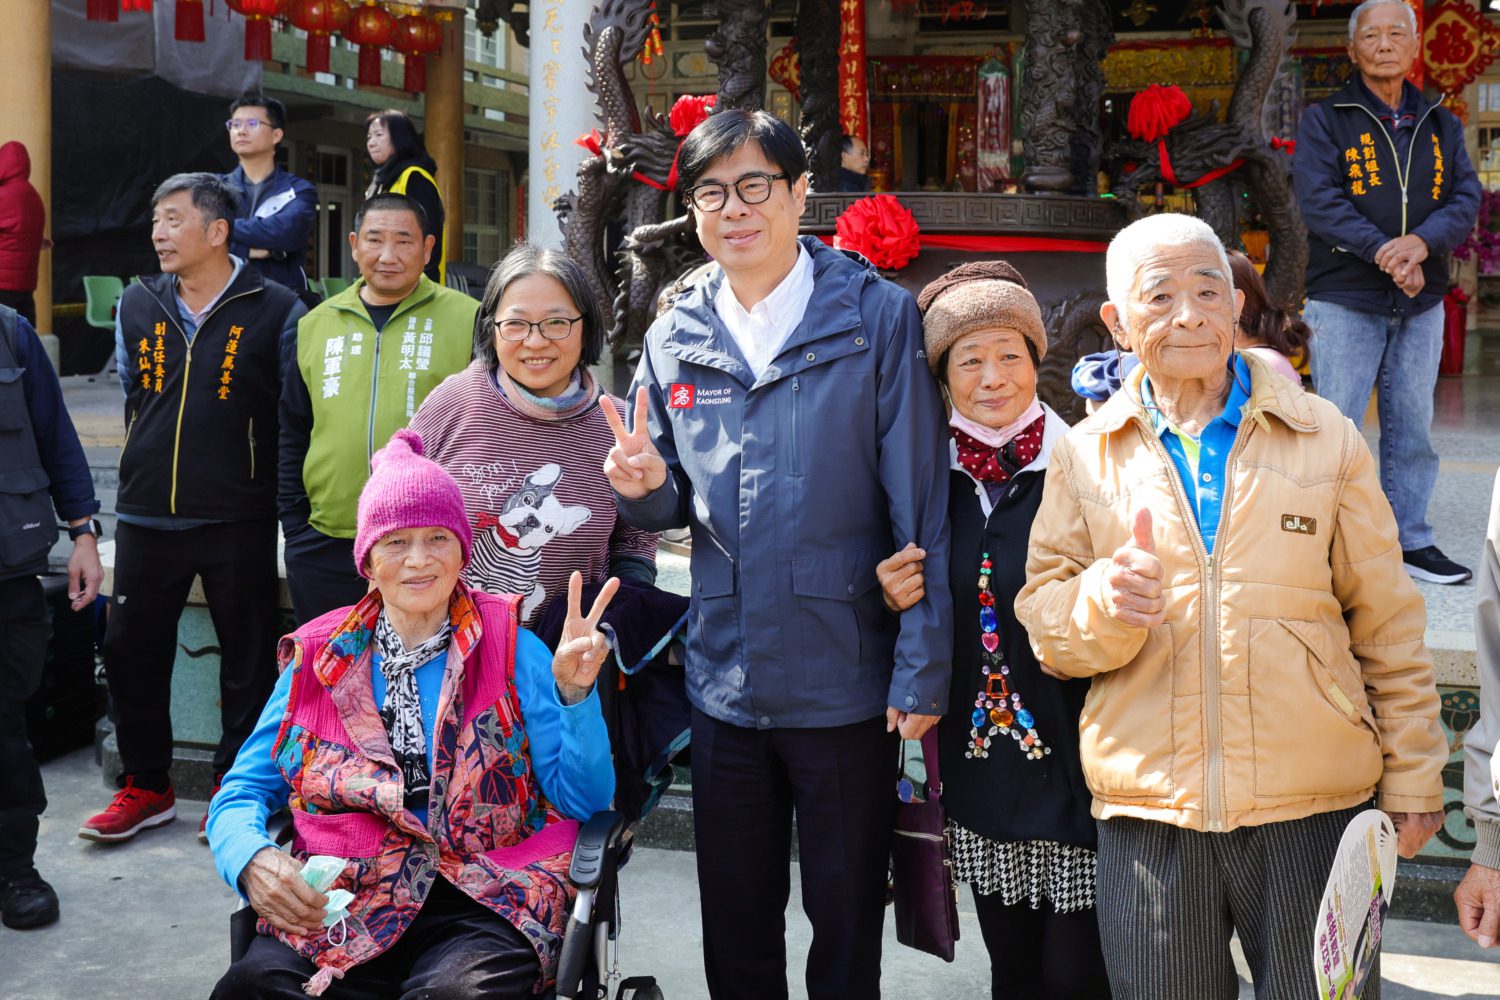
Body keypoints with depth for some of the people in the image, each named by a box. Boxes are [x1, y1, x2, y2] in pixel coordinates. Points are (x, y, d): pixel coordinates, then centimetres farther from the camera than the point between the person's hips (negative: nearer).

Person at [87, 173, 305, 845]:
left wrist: (283, 496, -4)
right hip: (147, 516, 4)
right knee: (131, 650, 8)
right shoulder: (138, 305, 7)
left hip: (238, 520, -4)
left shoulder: (275, 311, -6)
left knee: (248, 660, 4)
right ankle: (144, 786, 24)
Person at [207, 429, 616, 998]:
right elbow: (241, 793, 15)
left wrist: (575, 693, -13)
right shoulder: (319, 658, 14)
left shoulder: (510, 650, 9)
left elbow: (583, 800, 4)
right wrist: (252, 860, -7)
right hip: (339, 903, 2)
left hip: (484, 902, -2)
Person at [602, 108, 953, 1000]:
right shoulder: (675, 341, 6)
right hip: (725, 681, 4)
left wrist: (922, 669, -13)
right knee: (736, 924, 17)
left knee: (847, 924, 12)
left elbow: (922, 507, -9)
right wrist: (647, 485, -9)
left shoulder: (878, 316, -7)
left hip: (847, 682, -3)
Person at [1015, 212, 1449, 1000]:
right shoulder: (1085, 457, 6)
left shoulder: (1324, 438, 4)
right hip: (1148, 811, 1)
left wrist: (1412, 781, 8)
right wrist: (1105, 602, -18)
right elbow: (1043, 624, 4)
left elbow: (1387, 625, 7)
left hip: (1314, 807, 0)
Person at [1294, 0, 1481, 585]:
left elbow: (1466, 198, 3)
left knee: (1413, 425, 10)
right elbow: (1318, 201, -11)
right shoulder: (1325, 121, 1)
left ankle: (1411, 540, 19)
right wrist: (1384, 252, -22)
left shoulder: (1440, 126, 13)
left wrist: (1421, 242, -18)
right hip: (1345, 300, -4)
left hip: (1422, 302, 4)